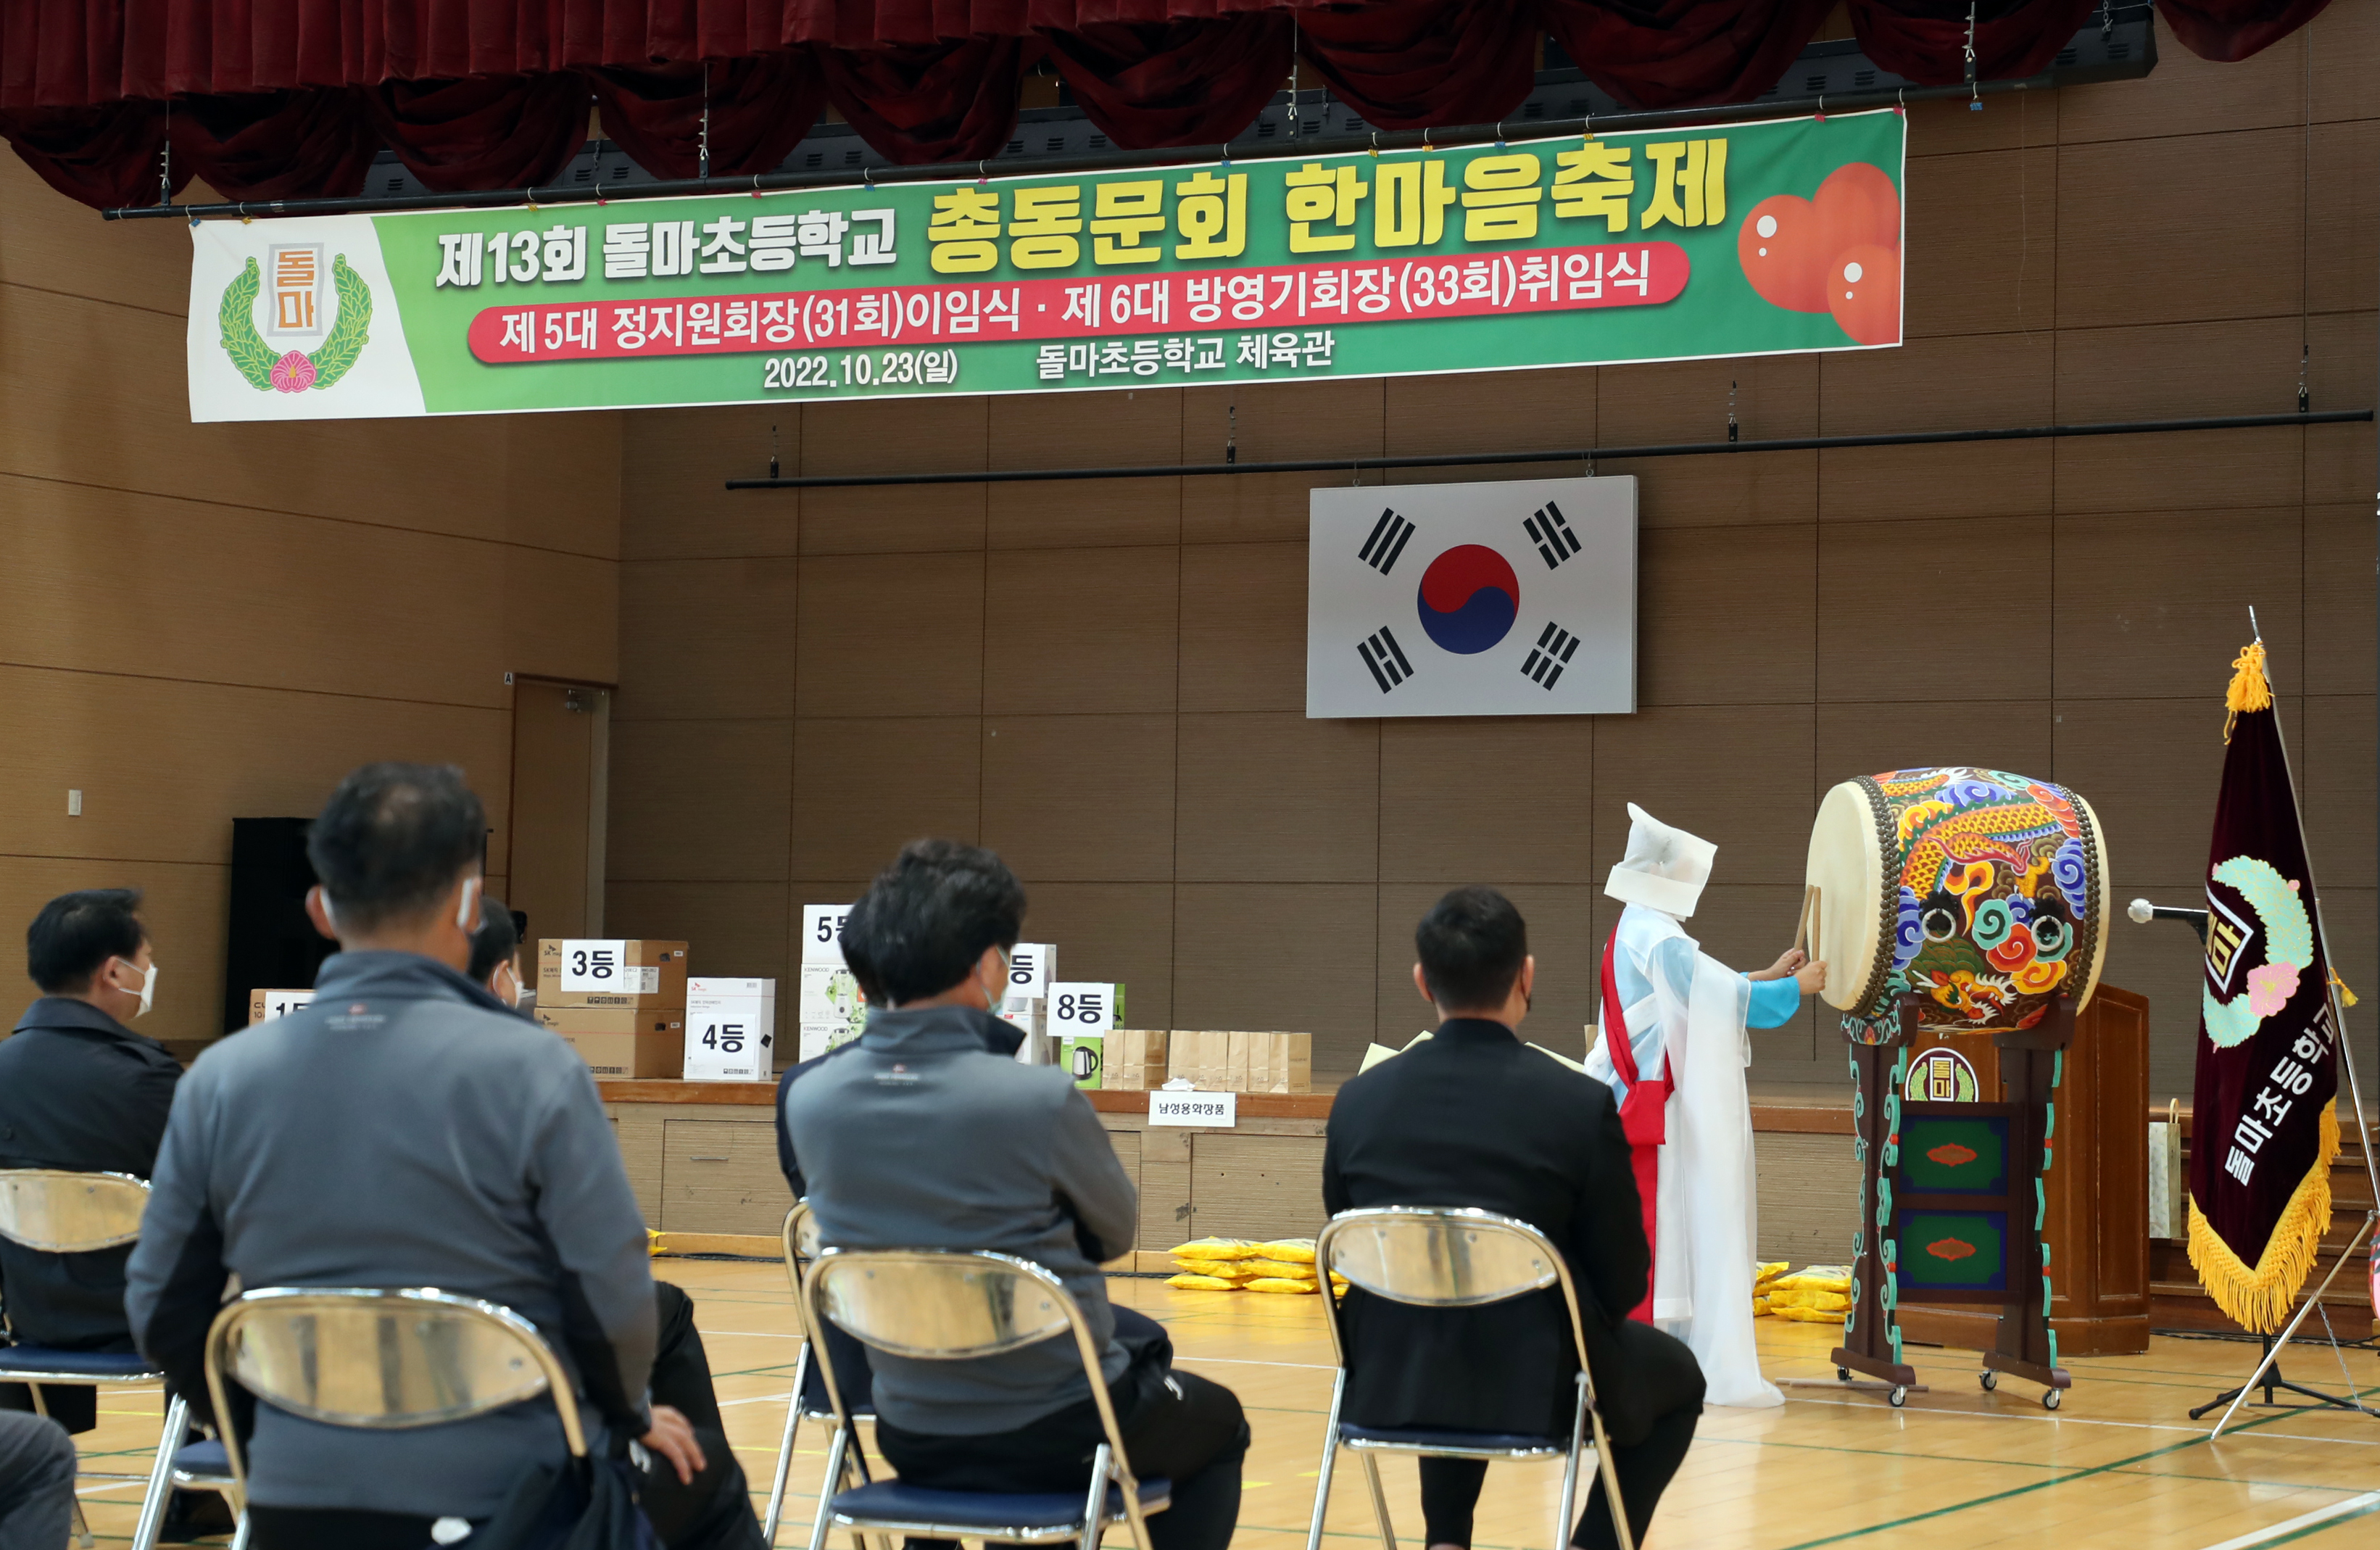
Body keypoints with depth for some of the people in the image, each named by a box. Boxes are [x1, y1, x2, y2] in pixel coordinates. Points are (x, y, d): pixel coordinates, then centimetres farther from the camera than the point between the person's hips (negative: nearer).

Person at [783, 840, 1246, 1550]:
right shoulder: (1039, 1097, -24)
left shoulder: (808, 1101, -10)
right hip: (1057, 1435, -5)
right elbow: (1116, 1232, -5)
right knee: (1218, 1422, 29)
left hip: (913, 1439, 5)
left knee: (1141, 1337, 34)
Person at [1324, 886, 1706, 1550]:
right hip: (1540, 1384, -3)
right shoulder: (1581, 1104, -14)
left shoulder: (1357, 1102, -5)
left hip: (1391, 1383, 4)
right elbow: (1623, 1282, -5)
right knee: (1675, 1374, 27)